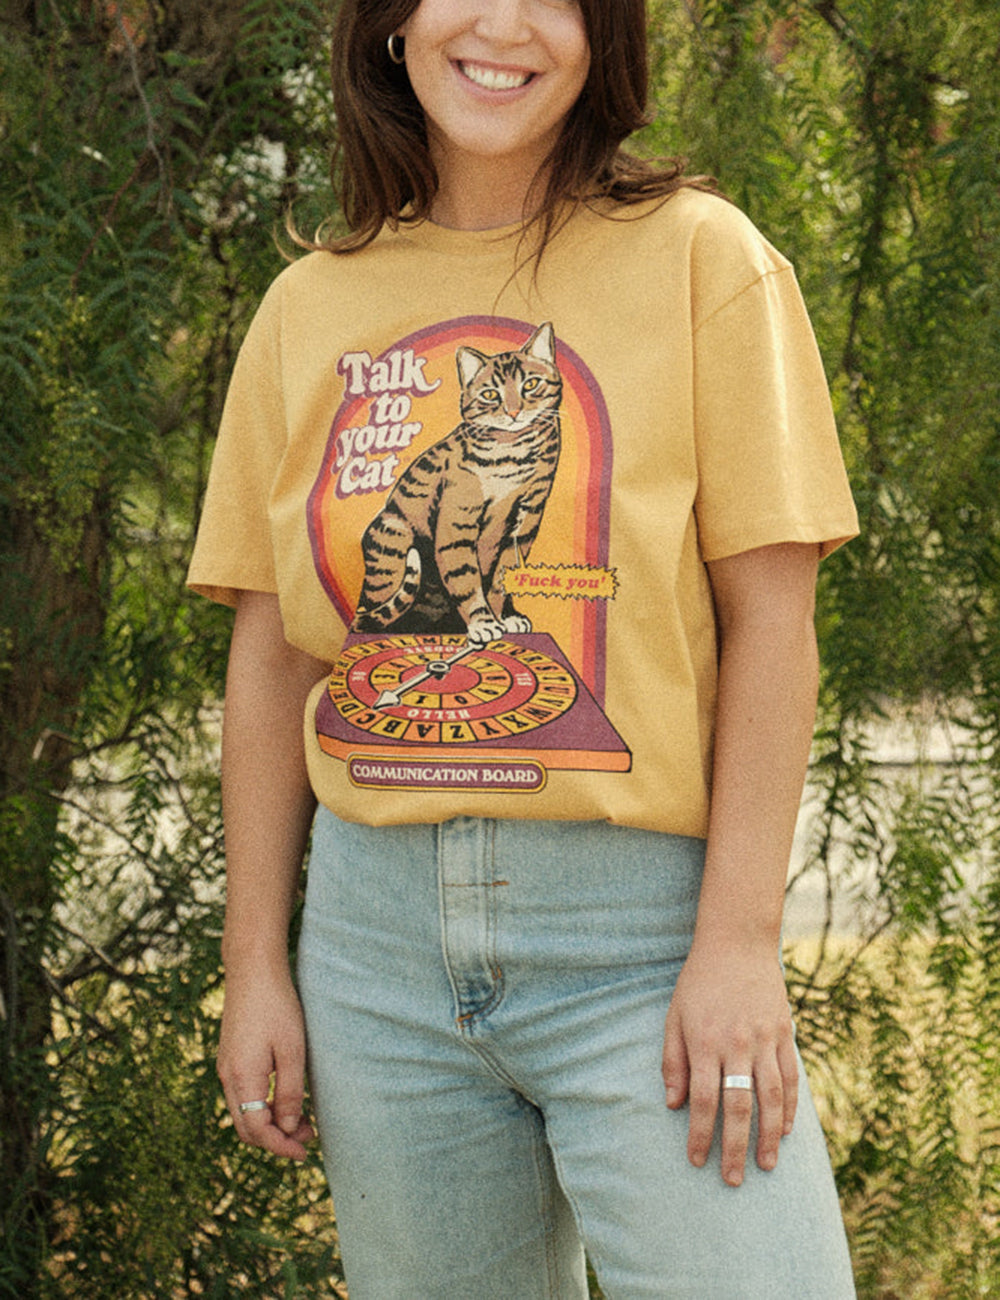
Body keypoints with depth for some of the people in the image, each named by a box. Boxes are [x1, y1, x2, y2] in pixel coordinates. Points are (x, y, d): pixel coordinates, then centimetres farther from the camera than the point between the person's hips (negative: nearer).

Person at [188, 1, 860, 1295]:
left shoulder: (697, 257, -2)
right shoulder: (310, 308, 8)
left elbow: (768, 619, -5)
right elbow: (271, 658, 10)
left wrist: (740, 943, -12)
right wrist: (255, 965, 5)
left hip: (643, 919, -3)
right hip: (381, 925, 3)